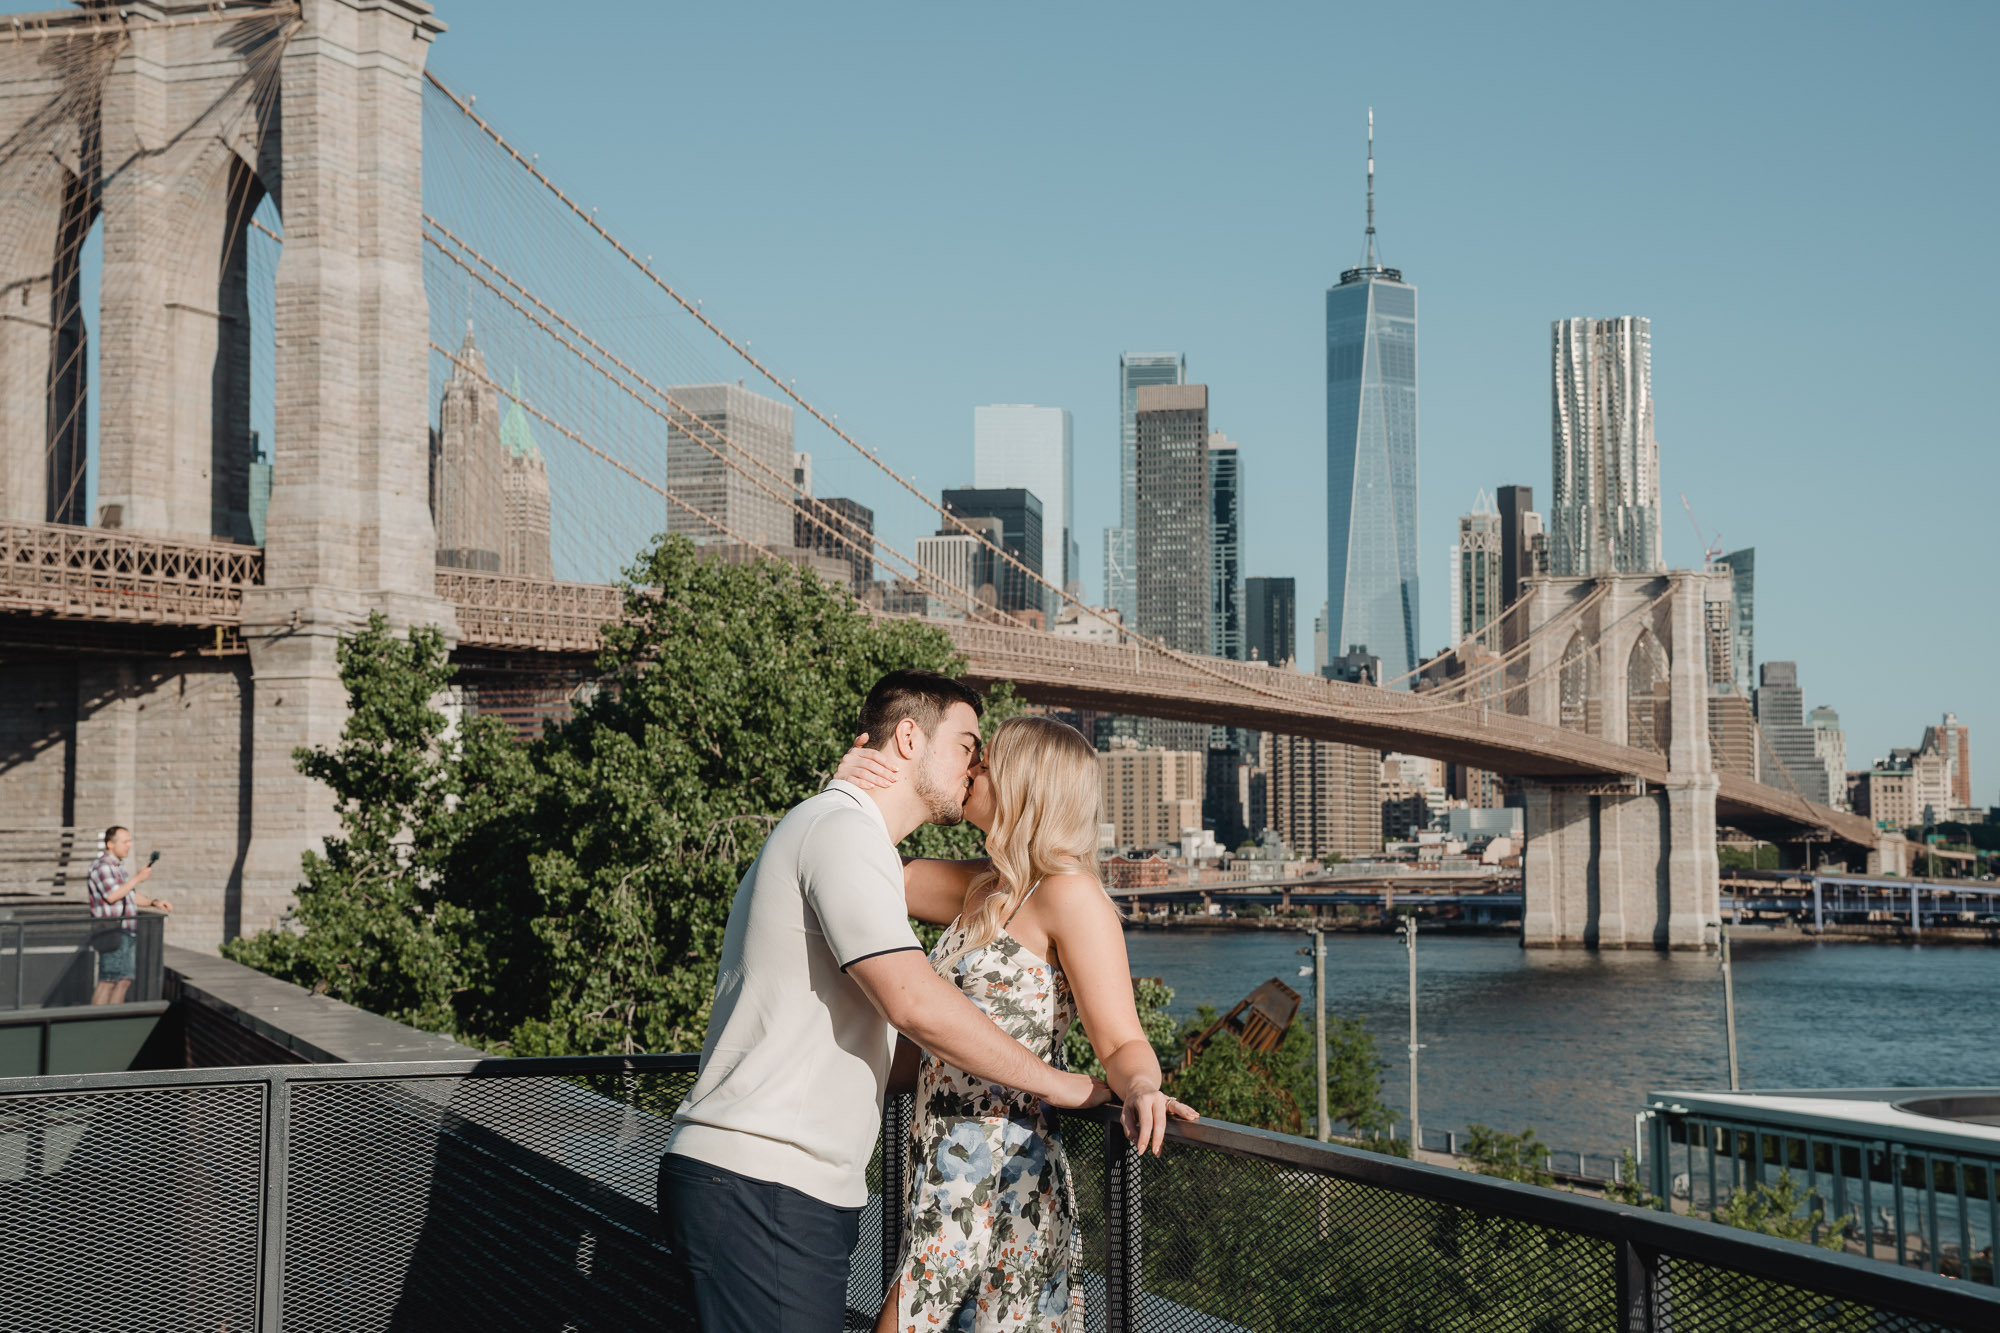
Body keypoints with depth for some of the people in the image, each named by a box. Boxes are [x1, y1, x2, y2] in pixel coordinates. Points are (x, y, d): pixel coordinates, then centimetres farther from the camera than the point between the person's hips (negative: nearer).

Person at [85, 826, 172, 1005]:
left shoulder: (118, 867, 21)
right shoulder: (102, 866, -10)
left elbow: (132, 896, 27)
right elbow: (112, 895, -21)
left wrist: (154, 902, 12)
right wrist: (137, 879, -16)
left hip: (127, 933, 10)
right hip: (113, 934, -10)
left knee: (124, 981, 8)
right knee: (108, 981, -12)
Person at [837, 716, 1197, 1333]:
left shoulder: (1069, 895, -9)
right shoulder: (978, 889, 15)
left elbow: (1123, 1044, -13)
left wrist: (1141, 1089, -36)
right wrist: (852, 783, 4)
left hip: (1006, 1188, -8)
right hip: (948, 1190, 8)